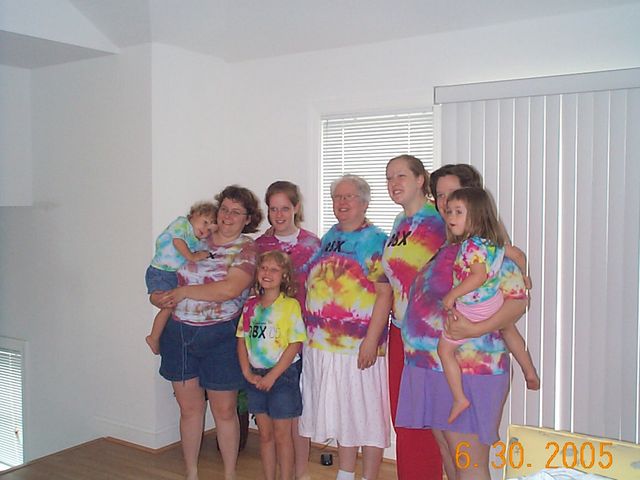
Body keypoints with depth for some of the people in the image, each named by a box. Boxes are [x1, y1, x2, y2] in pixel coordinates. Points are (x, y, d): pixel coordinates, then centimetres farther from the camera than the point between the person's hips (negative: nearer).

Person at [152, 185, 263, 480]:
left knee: (224, 411, 8)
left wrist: (183, 291, -15)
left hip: (220, 337, -4)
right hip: (179, 333, 4)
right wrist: (160, 297, -5)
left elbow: (230, 289, -21)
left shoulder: (247, 249, -6)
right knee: (189, 408, 14)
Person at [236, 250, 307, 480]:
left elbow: (295, 345, -14)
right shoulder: (250, 305, 5)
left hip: (283, 374, -5)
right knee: (265, 434, 15)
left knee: (282, 435, 5)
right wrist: (248, 373, -4)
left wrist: (272, 375, -16)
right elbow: (242, 340, 7)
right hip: (256, 376, 5)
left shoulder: (290, 305, -11)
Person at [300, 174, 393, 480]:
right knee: (340, 413, 17)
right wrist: (309, 332, 14)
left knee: (366, 414, 4)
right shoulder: (329, 237, 13)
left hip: (359, 343, -7)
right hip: (322, 342, 7)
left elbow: (385, 294, -14)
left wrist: (371, 341, -20)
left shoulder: (375, 240, -7)